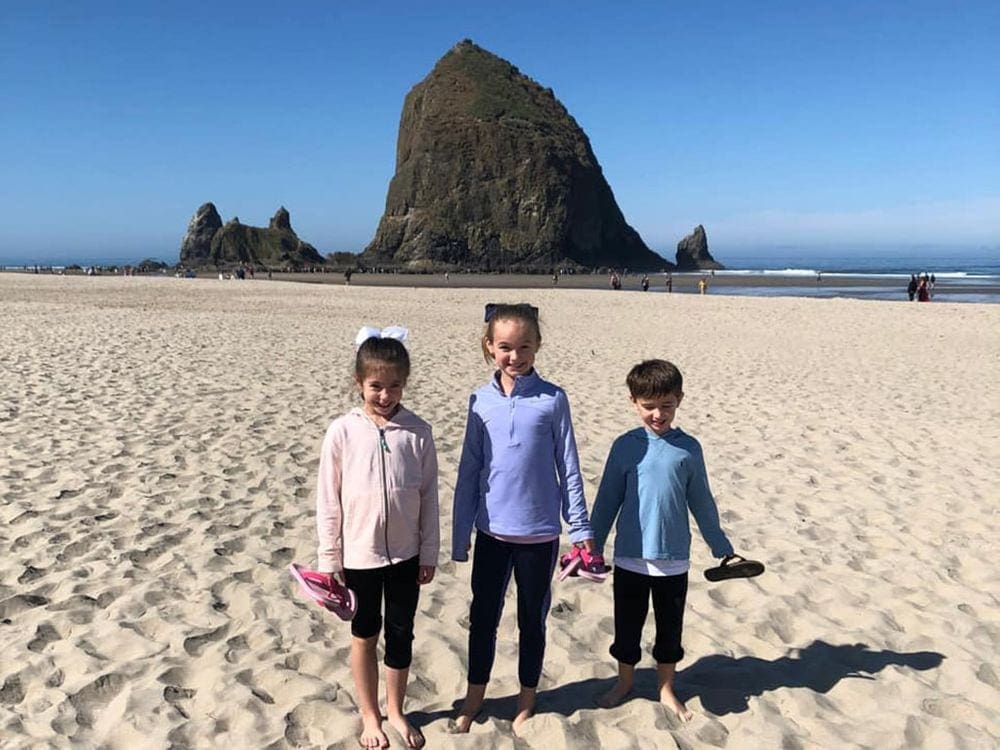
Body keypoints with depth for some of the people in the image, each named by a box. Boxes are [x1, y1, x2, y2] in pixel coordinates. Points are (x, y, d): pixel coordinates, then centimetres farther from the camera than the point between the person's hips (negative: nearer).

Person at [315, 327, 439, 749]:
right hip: (359, 554, -1)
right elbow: (328, 501, -6)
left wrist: (429, 553, 2)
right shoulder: (342, 432, -11)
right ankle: (370, 716, 36)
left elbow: (429, 496, -1)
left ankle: (395, 711, 38)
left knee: (401, 634, 15)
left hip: (406, 554, 1)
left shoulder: (418, 432, -7)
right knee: (365, 634, 16)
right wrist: (329, 560, -4)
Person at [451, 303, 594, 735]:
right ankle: (474, 696, 36)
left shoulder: (552, 399, -8)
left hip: (539, 533, -2)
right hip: (491, 530, 2)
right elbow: (469, 470, 3)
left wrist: (581, 529, -3)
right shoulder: (481, 400, -2)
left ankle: (526, 699, 35)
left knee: (532, 619, 14)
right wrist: (459, 533, 4)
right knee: (483, 616, 14)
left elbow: (568, 468, -4)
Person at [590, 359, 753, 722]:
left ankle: (666, 690, 36)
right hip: (630, 558, 0)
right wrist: (592, 546, 2)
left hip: (674, 560, 1)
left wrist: (723, 549, 12)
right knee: (627, 626, 15)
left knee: (670, 629, 15)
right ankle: (624, 682, 38)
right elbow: (607, 500, 1)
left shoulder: (689, 448, -3)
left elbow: (702, 503, 7)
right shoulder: (625, 446, -6)